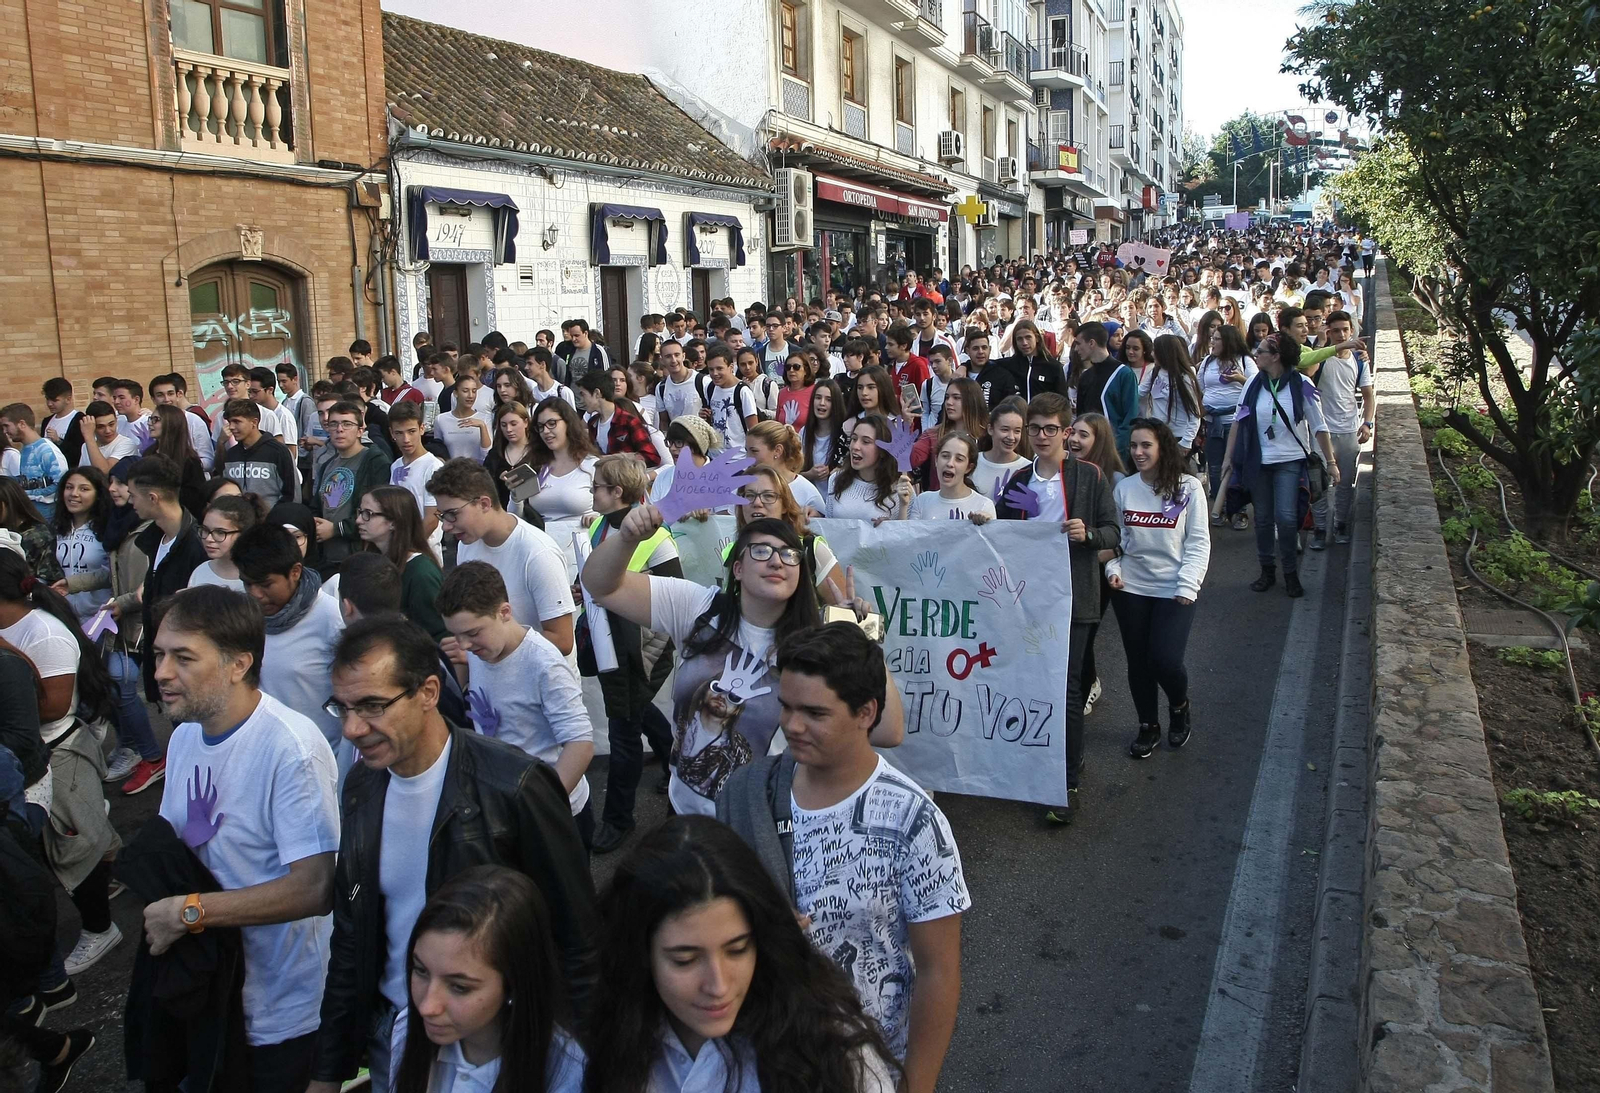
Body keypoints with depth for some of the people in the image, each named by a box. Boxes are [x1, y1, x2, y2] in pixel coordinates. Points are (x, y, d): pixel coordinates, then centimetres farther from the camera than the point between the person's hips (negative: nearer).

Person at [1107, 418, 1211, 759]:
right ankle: (1148, 727, 28)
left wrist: (1187, 587, -12)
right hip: (1131, 588, 3)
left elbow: (1199, 542, -5)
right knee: (1138, 661, 9)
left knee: (1165, 660, -11)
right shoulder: (1124, 488, 2)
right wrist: (1112, 569, -4)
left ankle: (1179, 707, 22)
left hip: (1173, 590, -3)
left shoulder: (1188, 487, -5)